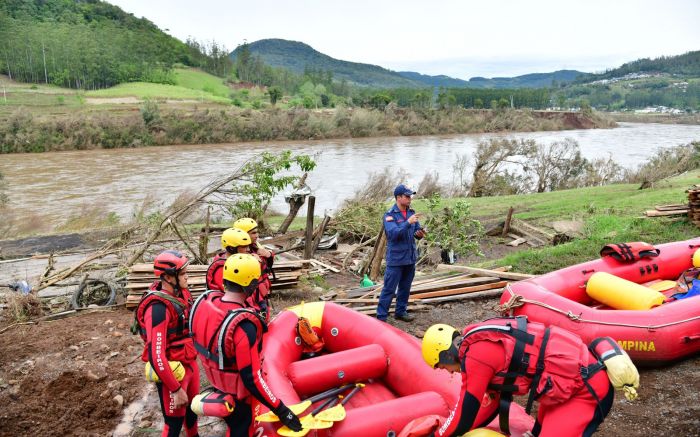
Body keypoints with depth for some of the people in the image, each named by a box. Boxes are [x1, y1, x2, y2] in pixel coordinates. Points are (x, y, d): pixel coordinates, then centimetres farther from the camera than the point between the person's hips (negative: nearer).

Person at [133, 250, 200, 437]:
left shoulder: (181, 293, -2)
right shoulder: (159, 308, -27)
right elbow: (156, 356, -29)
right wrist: (176, 389, -25)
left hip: (190, 363, 8)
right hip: (173, 371, -8)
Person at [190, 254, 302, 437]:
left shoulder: (206, 300, -15)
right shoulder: (244, 326, -37)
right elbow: (251, 379, -34)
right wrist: (281, 410, -25)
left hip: (215, 379, 7)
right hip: (236, 394, -7)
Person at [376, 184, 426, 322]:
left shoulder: (411, 213, 7)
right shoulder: (390, 215, -12)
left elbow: (416, 230, 12)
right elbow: (393, 233, -25)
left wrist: (419, 234, -11)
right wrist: (408, 223, -33)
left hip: (410, 258, 7)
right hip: (396, 258, -6)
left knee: (405, 287, 17)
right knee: (389, 289, -3)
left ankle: (401, 311, 32)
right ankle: (381, 317, 3)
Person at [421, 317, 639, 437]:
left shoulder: (475, 355, -18)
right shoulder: (484, 342, 10)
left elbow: (466, 413, -7)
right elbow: (493, 398, 20)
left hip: (587, 387, -10)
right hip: (576, 371, 10)